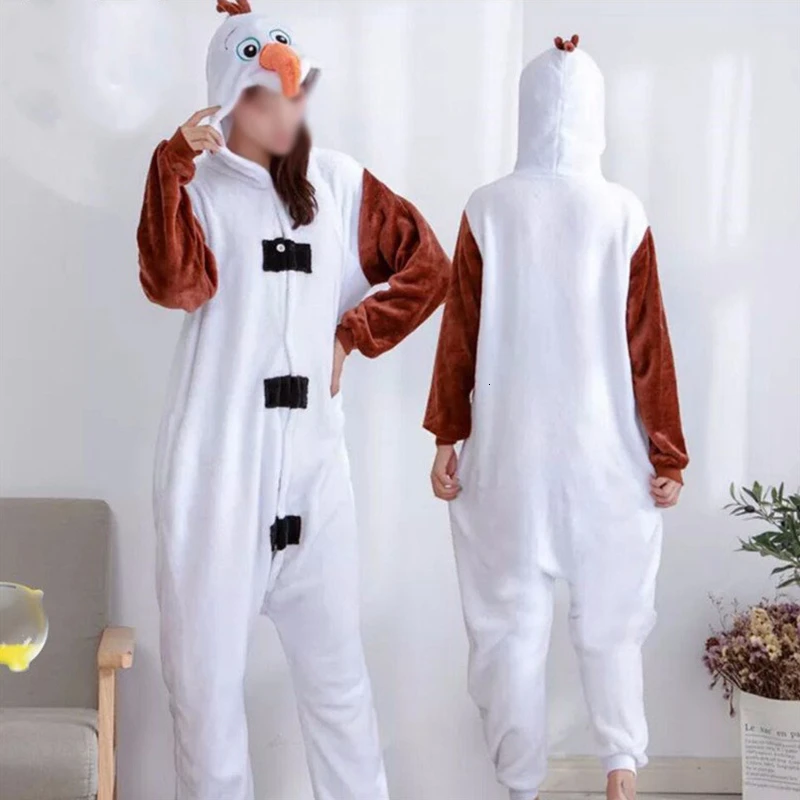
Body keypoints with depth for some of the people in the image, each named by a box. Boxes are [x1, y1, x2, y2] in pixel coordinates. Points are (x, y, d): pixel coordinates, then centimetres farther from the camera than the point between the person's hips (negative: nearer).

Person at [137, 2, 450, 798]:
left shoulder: (339, 182, 7)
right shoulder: (198, 185, -1)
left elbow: (428, 268, 12)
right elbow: (176, 286, -19)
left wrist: (352, 333, 3)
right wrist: (173, 168, -26)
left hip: (311, 456, 3)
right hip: (216, 459, -2)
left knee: (332, 655, 11)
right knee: (206, 658, 5)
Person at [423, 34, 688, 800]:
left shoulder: (489, 208, -5)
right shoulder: (623, 212, -5)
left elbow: (460, 333, -3)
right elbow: (647, 343, -3)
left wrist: (445, 437, 6)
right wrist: (667, 452, 4)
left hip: (511, 445, 0)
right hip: (605, 446, 1)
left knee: (513, 616, 10)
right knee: (610, 614, 15)